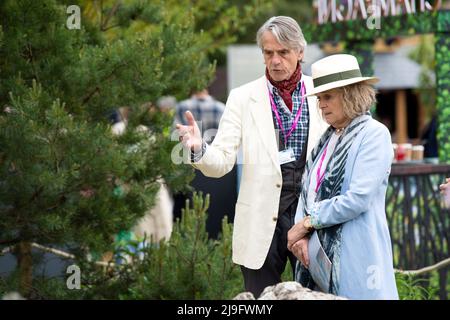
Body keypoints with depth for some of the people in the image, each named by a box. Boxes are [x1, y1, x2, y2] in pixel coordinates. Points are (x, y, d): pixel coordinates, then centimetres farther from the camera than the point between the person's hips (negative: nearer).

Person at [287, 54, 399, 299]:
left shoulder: (374, 134, -6)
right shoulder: (327, 138, 16)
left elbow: (358, 198, -15)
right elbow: (307, 190, 12)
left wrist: (307, 223, -9)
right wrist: (302, 235, -5)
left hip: (354, 259, -6)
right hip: (316, 254, 6)